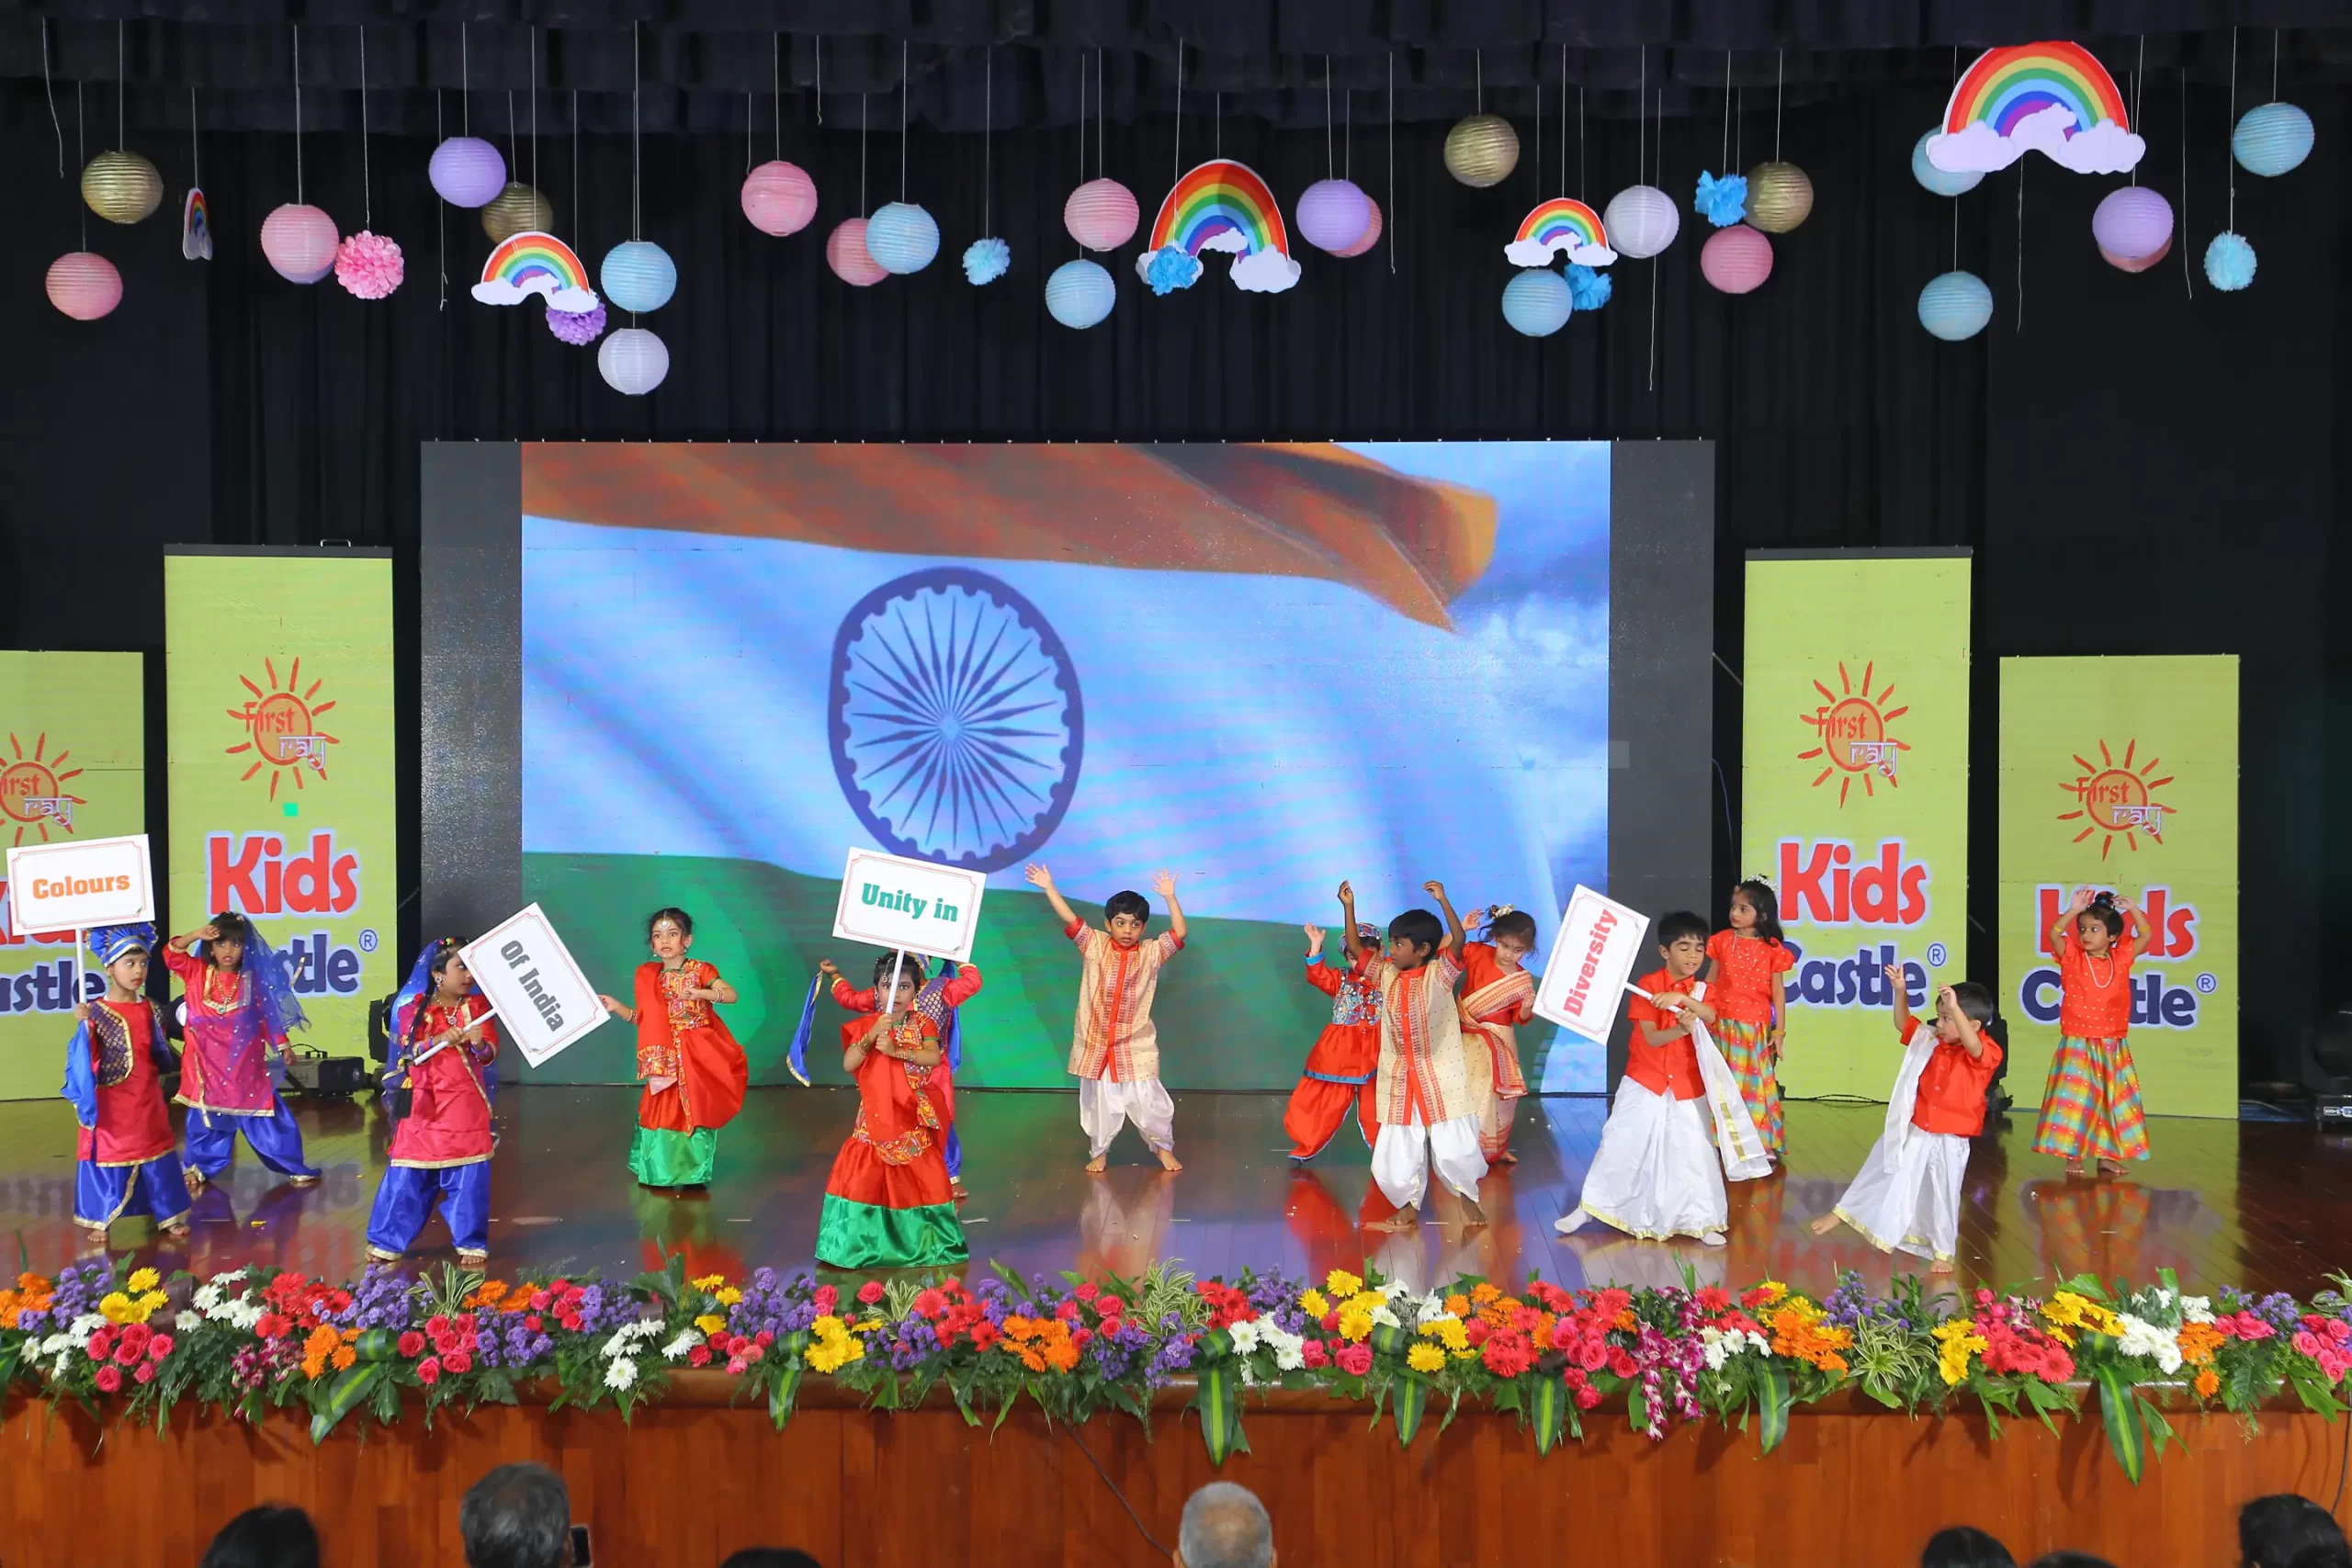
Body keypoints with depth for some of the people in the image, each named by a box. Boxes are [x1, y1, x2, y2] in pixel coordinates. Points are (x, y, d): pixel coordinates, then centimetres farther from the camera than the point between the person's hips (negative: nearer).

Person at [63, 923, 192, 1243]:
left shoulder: (151, 1009, 3)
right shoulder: (97, 1012, -12)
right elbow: (88, 1061, -17)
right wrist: (83, 1027, -29)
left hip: (148, 1102, 4)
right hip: (112, 1106, -4)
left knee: (156, 1157, 11)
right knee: (108, 1157, 3)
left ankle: (169, 1216, 20)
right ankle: (100, 1221, 16)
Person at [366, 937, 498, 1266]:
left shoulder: (478, 1005, 2)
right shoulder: (413, 1008, 0)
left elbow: (491, 1054, -2)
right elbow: (409, 1051, -8)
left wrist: (479, 1044, -24)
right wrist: (439, 1040, -24)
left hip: (465, 1104, 0)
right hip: (423, 1103, 0)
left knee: (468, 1175, 0)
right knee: (408, 1174, 4)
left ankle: (472, 1243, 10)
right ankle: (388, 1241, 17)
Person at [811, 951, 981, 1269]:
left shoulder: (923, 1024, -1)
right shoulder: (866, 1025, 0)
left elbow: (933, 1058, -19)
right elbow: (848, 1065, -13)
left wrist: (896, 1051, -28)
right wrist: (872, 1035, -25)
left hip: (913, 1118, 0)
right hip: (876, 1118, 0)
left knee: (918, 1178, 4)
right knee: (867, 1176, -4)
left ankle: (918, 1239, 17)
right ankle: (864, 1241, 8)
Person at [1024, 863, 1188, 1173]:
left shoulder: (1151, 952, -1)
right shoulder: (1094, 945, 0)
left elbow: (1179, 933, -10)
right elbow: (1069, 919, -6)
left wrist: (1170, 897, -15)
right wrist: (1049, 888, -12)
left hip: (1136, 1045, -1)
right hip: (1096, 1042, 1)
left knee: (1148, 1101, 1)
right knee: (1099, 1102, 10)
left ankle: (1164, 1148, 20)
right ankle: (1099, 1152, 26)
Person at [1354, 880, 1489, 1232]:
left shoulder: (1439, 974, -9)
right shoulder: (1386, 974, 4)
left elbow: (1457, 941, -23)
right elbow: (1356, 949, 2)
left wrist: (1443, 901, -33)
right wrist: (1349, 907, -6)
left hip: (1441, 1077, -4)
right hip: (1400, 1080, 4)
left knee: (1453, 1148, -3)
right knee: (1394, 1152, 6)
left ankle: (1468, 1198, 23)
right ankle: (1407, 1208, 24)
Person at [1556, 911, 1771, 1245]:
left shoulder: (1701, 990, 2)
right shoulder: (1647, 985, -8)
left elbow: (1710, 1016, -21)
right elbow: (1651, 1038, -16)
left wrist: (1682, 998, -39)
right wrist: (1681, 1028, -35)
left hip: (1687, 1086, 3)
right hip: (1645, 1081, -2)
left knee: (1695, 1152, 2)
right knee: (1620, 1144, 1)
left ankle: (1702, 1221, 12)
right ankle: (1588, 1208, 11)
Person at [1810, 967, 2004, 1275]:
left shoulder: (1984, 1053, -16)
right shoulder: (1930, 1041, 2)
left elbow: (1972, 1044, -38)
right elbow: (1903, 1024, 10)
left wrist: (1954, 1008, -49)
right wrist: (1900, 991, -5)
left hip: (1949, 1140, -5)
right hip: (1913, 1131, 5)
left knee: (1943, 1195, 5)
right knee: (1882, 1175, 15)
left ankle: (1943, 1251, 20)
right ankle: (1841, 1213, 26)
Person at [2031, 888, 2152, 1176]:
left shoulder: (2121, 959, 5)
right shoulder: (2073, 957, -4)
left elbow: (2145, 936, 6)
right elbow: (2054, 934, -18)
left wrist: (2132, 909, -6)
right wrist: (2073, 910, -25)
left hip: (2112, 1047, 3)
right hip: (2078, 1044, -3)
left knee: (2112, 1101, 9)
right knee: (2074, 1099, -5)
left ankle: (2107, 1155, 19)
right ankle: (2071, 1156, 2)